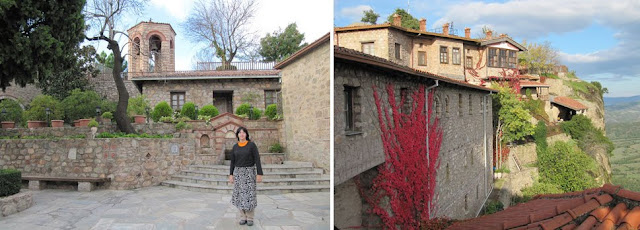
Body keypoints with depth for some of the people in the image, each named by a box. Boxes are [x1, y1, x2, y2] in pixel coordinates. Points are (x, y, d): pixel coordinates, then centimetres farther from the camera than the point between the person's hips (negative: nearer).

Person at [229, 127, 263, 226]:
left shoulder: (252, 145, -7)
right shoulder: (235, 146, 6)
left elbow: (257, 160, -9)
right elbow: (232, 161, 9)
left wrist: (259, 174, -13)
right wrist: (231, 174, 3)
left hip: (249, 172, -3)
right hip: (238, 172, 4)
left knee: (249, 195, -5)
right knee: (240, 195, 4)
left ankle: (250, 218, 7)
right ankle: (243, 217, 15)